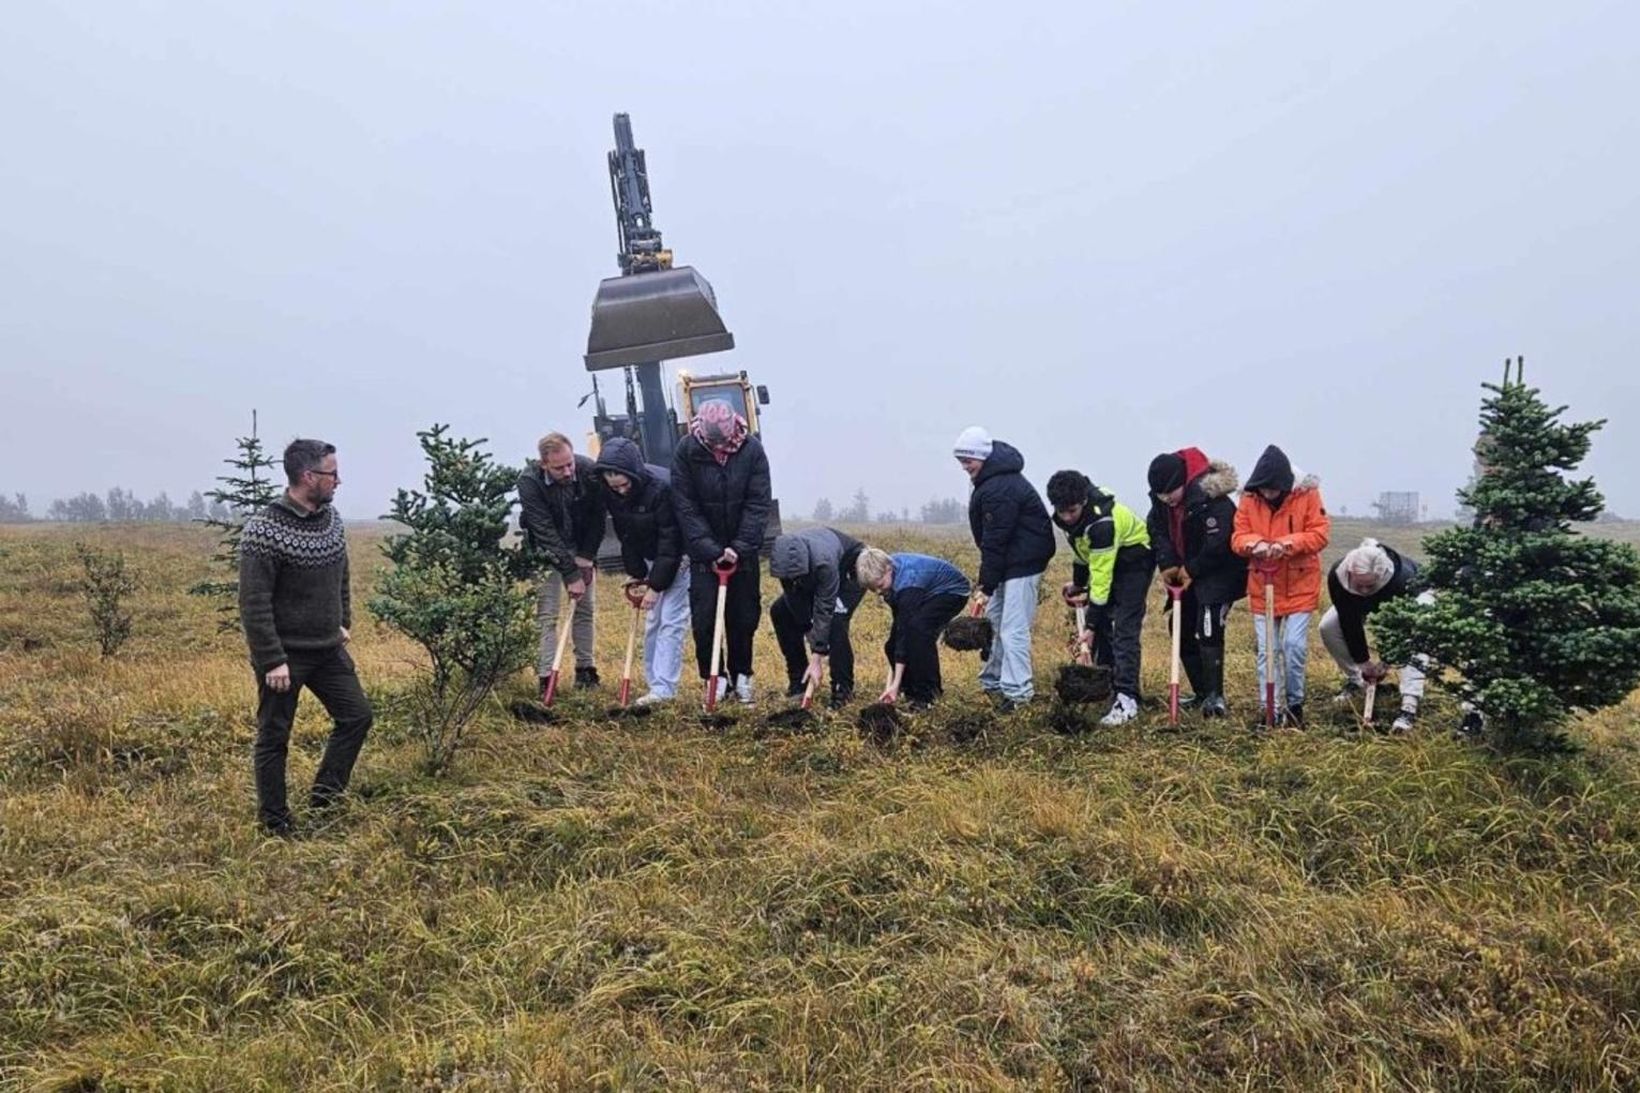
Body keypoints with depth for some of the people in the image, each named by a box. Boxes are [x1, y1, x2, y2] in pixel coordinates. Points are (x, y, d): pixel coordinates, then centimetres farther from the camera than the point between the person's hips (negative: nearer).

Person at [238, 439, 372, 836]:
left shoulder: (333, 520, 3)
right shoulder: (263, 531, -19)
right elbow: (254, 604, -20)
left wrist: (344, 623, 15)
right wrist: (272, 661, -20)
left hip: (329, 650, 7)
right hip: (284, 656, -7)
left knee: (357, 715, 9)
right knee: (274, 738, 6)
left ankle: (324, 799, 22)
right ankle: (275, 824, 19)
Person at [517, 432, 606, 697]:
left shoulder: (589, 471, -22)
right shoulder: (529, 481, -28)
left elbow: (597, 518, -8)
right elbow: (545, 532, -29)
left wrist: (585, 559, -11)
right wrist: (570, 575, -29)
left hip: (580, 549, 3)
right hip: (546, 551, -3)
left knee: (585, 609, 5)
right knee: (546, 613, -8)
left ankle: (585, 669, 15)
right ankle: (546, 677, -7)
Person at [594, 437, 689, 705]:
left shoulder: (663, 486, -31)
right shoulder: (611, 494, -11)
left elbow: (671, 540, -26)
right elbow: (625, 536, 1)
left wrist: (656, 585, -23)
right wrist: (638, 576, -2)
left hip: (679, 556, -7)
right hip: (651, 559, 7)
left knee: (671, 620, -11)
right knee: (651, 621, 8)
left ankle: (663, 688, -10)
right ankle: (654, 682, 16)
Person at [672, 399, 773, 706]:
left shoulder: (752, 450, -12)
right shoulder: (686, 450, -14)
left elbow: (758, 505, -12)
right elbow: (686, 507, -13)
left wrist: (739, 548, -20)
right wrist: (711, 551, -19)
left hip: (743, 549, 1)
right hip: (703, 550, -1)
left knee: (745, 616, 8)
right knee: (704, 617, -2)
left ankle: (742, 675, 22)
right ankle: (714, 679, 11)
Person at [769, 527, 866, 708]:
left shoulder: (824, 562, -43)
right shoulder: (786, 561, -27)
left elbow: (824, 612, -38)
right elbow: (799, 607, -18)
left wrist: (816, 660, -35)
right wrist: (816, 647, -19)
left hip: (850, 570, -6)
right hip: (814, 576, 6)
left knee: (835, 620, -28)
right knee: (779, 611, -5)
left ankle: (843, 689, -15)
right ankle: (798, 678, 6)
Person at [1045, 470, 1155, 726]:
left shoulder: (1102, 522, -37)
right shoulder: (1066, 511, -12)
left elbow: (1102, 577, -35)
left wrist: (1091, 624, -32)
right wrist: (1078, 583, 9)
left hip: (1135, 559, -8)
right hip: (1104, 560, 8)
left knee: (1124, 629, -16)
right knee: (1101, 626, 7)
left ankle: (1127, 700, -17)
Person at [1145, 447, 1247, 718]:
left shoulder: (1211, 500, -28)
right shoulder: (1161, 499, -5)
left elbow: (1218, 544, -28)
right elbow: (1157, 529, 3)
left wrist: (1191, 570, -18)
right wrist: (1167, 564, -11)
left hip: (1220, 571, -8)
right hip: (1188, 572, 9)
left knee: (1208, 629, -19)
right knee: (1182, 630, 10)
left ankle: (1215, 696, -13)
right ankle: (1202, 692, 21)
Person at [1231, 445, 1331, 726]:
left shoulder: (1307, 494, -9)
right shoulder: (1249, 499, -3)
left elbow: (1319, 533, -11)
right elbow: (1238, 537, -3)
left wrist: (1287, 544, -27)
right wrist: (1254, 544, -26)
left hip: (1299, 586, -2)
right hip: (1262, 587, 2)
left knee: (1295, 645, -6)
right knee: (1266, 650, 4)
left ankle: (1295, 703, 15)